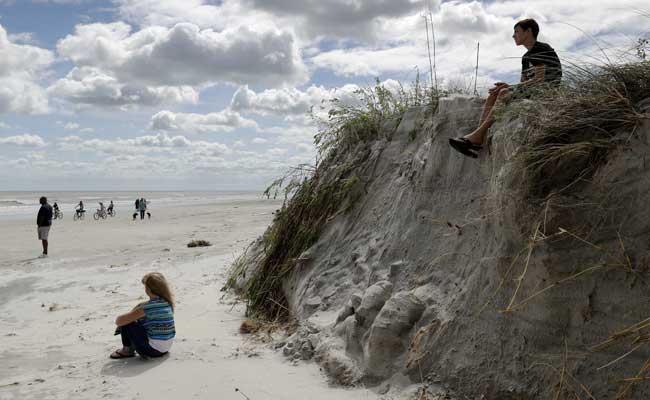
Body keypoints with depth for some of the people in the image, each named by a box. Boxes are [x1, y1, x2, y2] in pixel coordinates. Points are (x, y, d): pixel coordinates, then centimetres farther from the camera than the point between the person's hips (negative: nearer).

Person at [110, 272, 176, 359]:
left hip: (153, 350, -8)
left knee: (126, 323, -3)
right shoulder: (167, 302, 1)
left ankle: (127, 350, 16)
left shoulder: (149, 307, -22)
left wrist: (119, 320, 6)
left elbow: (119, 321, -16)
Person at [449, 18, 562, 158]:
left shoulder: (541, 49, -8)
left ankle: (478, 134, -26)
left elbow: (539, 79, -19)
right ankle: (480, 139, -21)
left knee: (505, 93, -27)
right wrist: (507, 86, -4)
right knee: (493, 94, -5)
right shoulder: (527, 57, 22)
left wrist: (510, 86, -15)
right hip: (531, 91, 9)